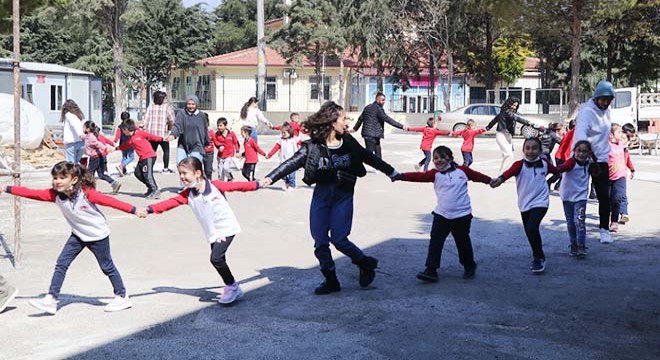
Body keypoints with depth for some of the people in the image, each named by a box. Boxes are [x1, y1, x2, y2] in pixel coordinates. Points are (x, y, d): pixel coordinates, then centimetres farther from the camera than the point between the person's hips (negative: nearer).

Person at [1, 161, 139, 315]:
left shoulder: (86, 193, -27)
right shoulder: (55, 194, -13)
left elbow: (109, 201, -26)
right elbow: (31, 193, -13)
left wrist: (134, 210, -28)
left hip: (98, 235, -5)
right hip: (79, 235, 5)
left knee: (107, 266, 5)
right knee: (61, 264, -2)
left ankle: (122, 297, 20)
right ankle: (51, 299, 1)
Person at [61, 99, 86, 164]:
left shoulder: (68, 115, 3)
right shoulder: (80, 116, 21)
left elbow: (74, 124, -15)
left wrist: (80, 134, -28)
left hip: (71, 142, -5)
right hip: (82, 143, 5)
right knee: (77, 163, 15)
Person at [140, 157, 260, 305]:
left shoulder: (215, 186, -12)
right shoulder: (187, 195, -3)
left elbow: (236, 186, -4)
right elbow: (170, 202, -13)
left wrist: (258, 184, 0)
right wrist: (149, 209, -25)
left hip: (227, 228, -5)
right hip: (212, 233, 5)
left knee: (216, 258, -17)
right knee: (218, 260, 6)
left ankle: (232, 286, 0)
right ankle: (233, 288, 24)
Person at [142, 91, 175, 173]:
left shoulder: (150, 106, 6)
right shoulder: (167, 107, -4)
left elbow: (146, 119, 4)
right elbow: (171, 120, -8)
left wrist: (145, 129, 9)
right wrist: (170, 127, 11)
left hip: (151, 133, 4)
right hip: (163, 133, -3)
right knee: (166, 150, 11)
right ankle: (165, 168, 8)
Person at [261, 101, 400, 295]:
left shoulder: (348, 143, -1)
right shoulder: (313, 147, -7)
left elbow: (369, 157, 13)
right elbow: (292, 163, -16)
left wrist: (392, 172, 23)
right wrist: (269, 178, -30)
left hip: (343, 196, -1)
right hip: (321, 195, 1)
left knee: (338, 239, -7)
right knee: (320, 242, 4)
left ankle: (366, 264, 18)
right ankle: (331, 280, 20)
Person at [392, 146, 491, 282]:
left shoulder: (463, 170, -1)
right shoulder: (435, 174, -2)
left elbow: (477, 176, 12)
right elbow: (419, 176, -15)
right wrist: (402, 176, -29)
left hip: (462, 216, -1)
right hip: (441, 215, 1)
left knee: (463, 242, 11)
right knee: (435, 242, -5)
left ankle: (469, 267, 33)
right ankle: (431, 270, -2)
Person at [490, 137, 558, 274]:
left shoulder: (544, 163, -3)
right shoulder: (520, 164, -11)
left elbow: (556, 170, 17)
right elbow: (510, 171, -32)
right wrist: (500, 179, -52)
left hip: (540, 202, -2)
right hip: (525, 204, 2)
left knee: (532, 228, -21)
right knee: (529, 232, 13)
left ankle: (539, 258, -4)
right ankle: (539, 258, 38)